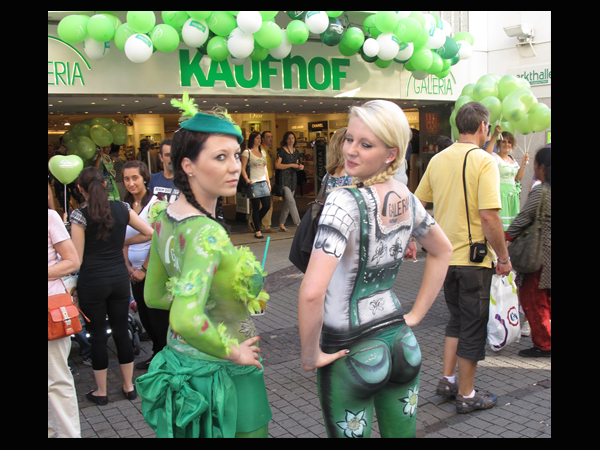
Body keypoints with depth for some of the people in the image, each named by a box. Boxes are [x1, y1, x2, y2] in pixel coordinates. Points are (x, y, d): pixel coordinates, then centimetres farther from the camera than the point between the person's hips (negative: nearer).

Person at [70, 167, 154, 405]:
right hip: (120, 278, 4)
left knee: (97, 335, 8)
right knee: (121, 330, 14)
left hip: (92, 281, -4)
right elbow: (149, 233, 3)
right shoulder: (121, 208, 0)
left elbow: (76, 259, -12)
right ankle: (129, 386, 24)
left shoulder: (80, 215, -12)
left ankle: (101, 392, 20)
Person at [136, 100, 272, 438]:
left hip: (179, 358, 9)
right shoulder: (207, 233, -28)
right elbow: (186, 320, -40)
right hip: (221, 373, -8)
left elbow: (153, 296, 10)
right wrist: (234, 351, -24)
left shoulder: (164, 216, -1)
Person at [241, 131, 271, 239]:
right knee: (256, 208, -3)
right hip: (253, 183, -6)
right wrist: (246, 179, -20)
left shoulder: (263, 152, 17)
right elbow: (243, 168, -5)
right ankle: (257, 231, 7)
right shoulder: (247, 152, -1)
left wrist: (268, 182, 15)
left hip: (264, 183, 6)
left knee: (267, 205, 2)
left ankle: (257, 221, 28)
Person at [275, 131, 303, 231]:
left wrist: (300, 167, 0)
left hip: (293, 178, 7)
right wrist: (291, 165, -12)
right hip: (284, 178, -7)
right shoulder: (281, 150, -5)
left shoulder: (296, 152, 15)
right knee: (291, 201, -13)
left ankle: (281, 224, 16)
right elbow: (277, 165, -12)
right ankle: (298, 223, -11)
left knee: (287, 203, 8)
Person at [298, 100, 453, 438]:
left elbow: (311, 293, -32)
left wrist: (311, 355, -17)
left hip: (353, 355, -6)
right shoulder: (407, 198, 0)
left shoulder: (345, 202, -23)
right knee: (402, 433, 21)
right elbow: (443, 251, 18)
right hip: (402, 344, 6)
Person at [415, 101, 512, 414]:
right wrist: (504, 258, -12)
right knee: (473, 326, 7)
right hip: (474, 258, -6)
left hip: (445, 256, 6)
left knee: (457, 319, 23)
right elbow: (489, 217, -22)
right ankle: (466, 395, 18)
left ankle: (447, 380, 26)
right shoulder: (484, 161, -16)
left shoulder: (437, 160, 5)